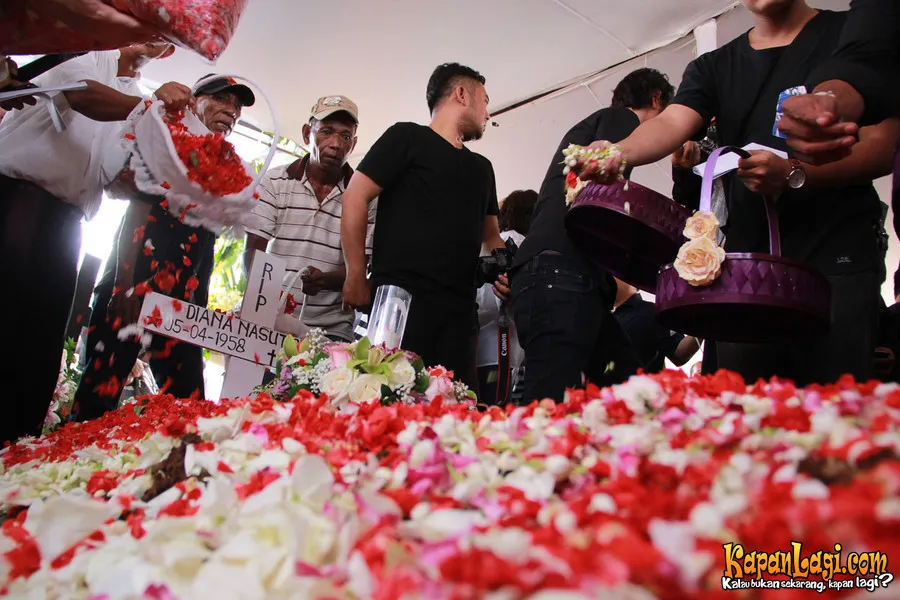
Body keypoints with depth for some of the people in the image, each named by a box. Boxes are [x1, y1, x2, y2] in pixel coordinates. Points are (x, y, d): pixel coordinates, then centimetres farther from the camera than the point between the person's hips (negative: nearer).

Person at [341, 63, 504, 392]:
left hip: (459, 307, 6)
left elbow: (490, 234, 29)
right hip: (401, 297, -6)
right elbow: (355, 198, -1)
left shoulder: (481, 167, 24)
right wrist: (357, 277, -7)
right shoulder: (407, 137, 5)